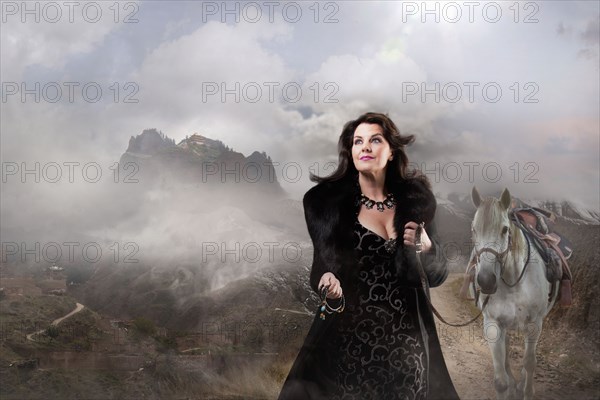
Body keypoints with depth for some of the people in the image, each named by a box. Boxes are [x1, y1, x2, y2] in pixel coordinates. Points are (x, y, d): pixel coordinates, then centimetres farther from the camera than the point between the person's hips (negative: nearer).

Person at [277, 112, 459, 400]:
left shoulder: (417, 199, 2)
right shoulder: (326, 200, -5)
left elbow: (437, 276, 5)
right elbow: (322, 265, -2)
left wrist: (426, 247, -15)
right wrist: (327, 282, -24)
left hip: (408, 341, 3)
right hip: (350, 339, -2)